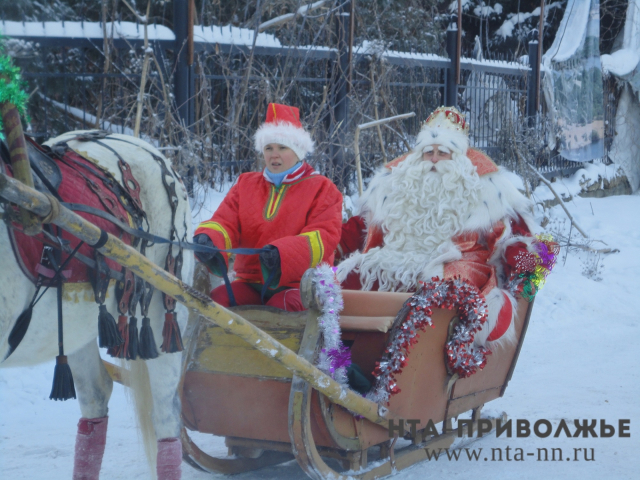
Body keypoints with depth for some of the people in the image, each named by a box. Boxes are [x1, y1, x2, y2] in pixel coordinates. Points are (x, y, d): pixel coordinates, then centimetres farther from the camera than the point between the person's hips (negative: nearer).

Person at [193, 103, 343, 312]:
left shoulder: (321, 189, 5)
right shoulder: (246, 185, 18)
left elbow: (324, 236, -10)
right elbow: (225, 222, 6)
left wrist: (283, 252, -29)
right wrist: (207, 237, -21)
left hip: (300, 284, -4)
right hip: (251, 283, 4)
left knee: (282, 305, -36)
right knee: (217, 299, -25)